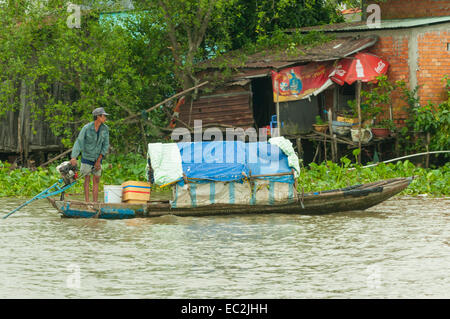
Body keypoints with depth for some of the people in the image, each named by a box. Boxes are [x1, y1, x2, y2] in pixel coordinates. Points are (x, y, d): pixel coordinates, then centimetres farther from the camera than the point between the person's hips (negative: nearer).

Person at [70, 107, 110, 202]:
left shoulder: (105, 128, -8)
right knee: (87, 179, 1)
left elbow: (105, 145, -5)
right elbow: (79, 142, -23)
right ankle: (87, 202, 4)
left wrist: (99, 160, -11)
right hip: (87, 158, -3)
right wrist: (74, 157, -35)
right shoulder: (87, 128, -18)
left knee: (96, 180, 2)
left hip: (97, 158, 3)